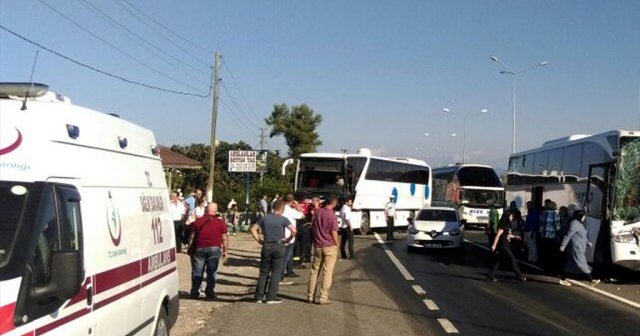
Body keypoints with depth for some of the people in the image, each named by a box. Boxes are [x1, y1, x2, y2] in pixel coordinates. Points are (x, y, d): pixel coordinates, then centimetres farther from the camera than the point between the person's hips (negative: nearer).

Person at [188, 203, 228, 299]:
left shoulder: (198, 221, 5)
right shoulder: (220, 222, 0)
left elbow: (192, 236, 8)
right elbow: (225, 238, -1)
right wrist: (225, 250, 7)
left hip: (200, 248, 2)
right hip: (214, 248, -1)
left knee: (197, 271, 10)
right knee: (212, 272, 4)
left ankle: (194, 292, 12)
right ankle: (209, 292, 5)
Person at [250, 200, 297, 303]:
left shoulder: (265, 218, 6)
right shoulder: (283, 219, -5)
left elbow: (252, 229, 5)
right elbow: (294, 230, -17)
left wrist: (259, 240, 6)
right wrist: (288, 239, -3)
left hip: (266, 246, 3)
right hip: (279, 246, -3)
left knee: (263, 272, 11)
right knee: (276, 273, 4)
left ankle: (259, 296, 12)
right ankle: (271, 297, 4)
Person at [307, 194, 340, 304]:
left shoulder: (317, 212, 1)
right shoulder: (332, 215, -16)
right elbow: (334, 232, -13)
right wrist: (336, 244, 0)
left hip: (317, 245, 5)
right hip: (330, 246, -5)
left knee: (314, 270, 13)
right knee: (327, 272, 1)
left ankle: (310, 296, 16)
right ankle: (323, 297, 0)